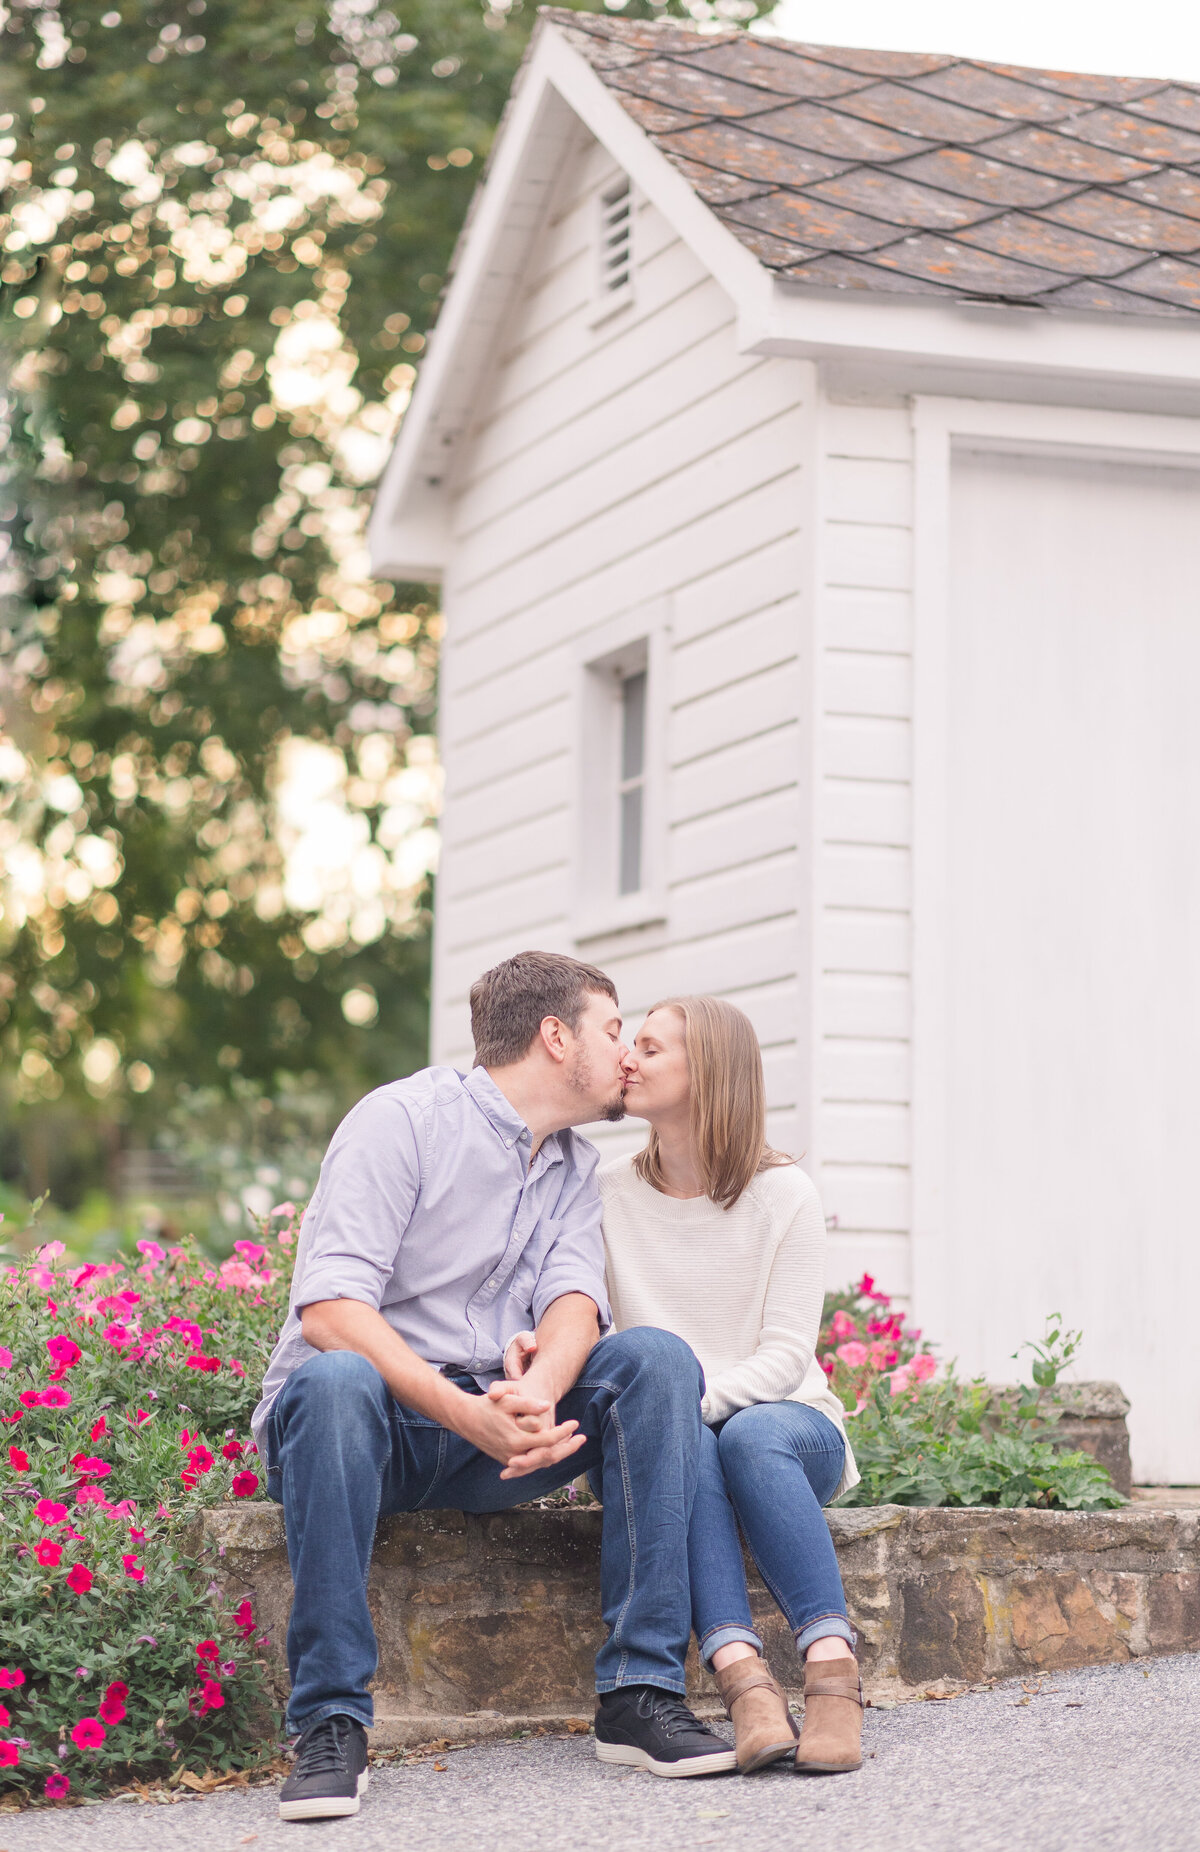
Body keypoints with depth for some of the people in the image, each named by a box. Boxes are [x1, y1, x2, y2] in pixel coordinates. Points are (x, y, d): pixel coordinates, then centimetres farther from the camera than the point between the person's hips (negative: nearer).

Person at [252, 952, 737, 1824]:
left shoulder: (576, 1166, 16)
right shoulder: (402, 1119, -7)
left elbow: (573, 1299, -3)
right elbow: (329, 1309, -19)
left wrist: (536, 1395, -28)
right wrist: (463, 1413, -33)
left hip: (494, 1426, 6)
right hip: (377, 1421, -5)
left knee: (657, 1357, -17)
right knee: (337, 1379, -40)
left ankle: (641, 1693, -23)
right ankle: (331, 1723, -33)